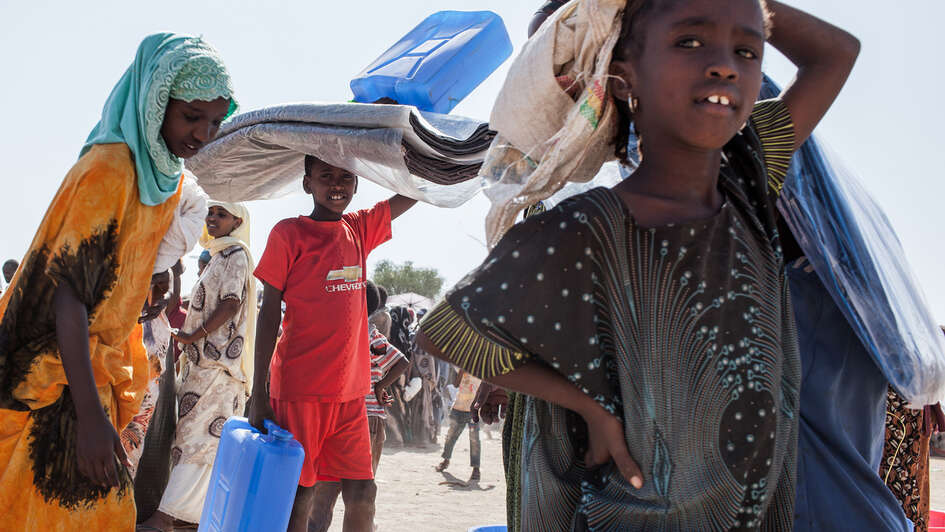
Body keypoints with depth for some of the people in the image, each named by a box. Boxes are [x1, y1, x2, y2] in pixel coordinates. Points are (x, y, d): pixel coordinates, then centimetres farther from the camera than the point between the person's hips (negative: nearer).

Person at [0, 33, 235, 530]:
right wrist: (89, 414, -31)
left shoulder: (168, 174, 8)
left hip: (97, 361, 9)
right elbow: (68, 289, -25)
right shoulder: (108, 168, -21)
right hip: (57, 372, -9)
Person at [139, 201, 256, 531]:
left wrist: (196, 334, -16)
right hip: (204, 357, 10)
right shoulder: (219, 255, 23)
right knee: (210, 436, 9)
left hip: (218, 359, -10)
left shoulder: (236, 254, -6)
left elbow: (231, 305, -17)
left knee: (199, 433, -13)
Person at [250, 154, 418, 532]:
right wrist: (259, 394, -8)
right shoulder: (289, 233, -3)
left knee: (362, 491, 5)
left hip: (350, 391, 5)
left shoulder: (360, 229, 11)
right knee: (299, 496, -2)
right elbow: (269, 313, -4)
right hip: (300, 388, -5)